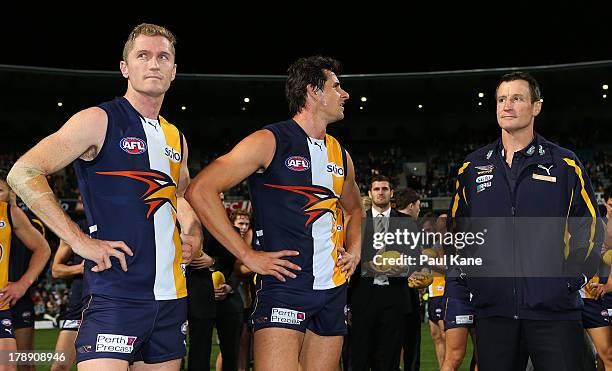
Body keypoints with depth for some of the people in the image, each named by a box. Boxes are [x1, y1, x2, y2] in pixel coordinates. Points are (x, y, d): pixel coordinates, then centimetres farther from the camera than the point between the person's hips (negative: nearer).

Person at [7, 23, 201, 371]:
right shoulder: (99, 120, -5)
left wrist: (192, 235, 13)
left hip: (172, 296, 7)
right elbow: (23, 174, -12)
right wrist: (80, 241, -17)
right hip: (115, 295, -7)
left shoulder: (175, 137, 16)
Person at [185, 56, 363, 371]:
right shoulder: (270, 142, -6)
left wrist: (354, 250, 15)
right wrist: (247, 255, -14)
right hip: (284, 286, -7)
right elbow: (199, 191, -12)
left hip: (333, 289, 7)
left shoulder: (340, 155, 16)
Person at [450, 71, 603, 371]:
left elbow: (589, 231, 6)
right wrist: (474, 278, 6)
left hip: (555, 310, -2)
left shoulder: (565, 165, 5)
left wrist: (571, 278, -4)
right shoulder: (473, 167, 11)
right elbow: (457, 231, 17)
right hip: (493, 308, 2)